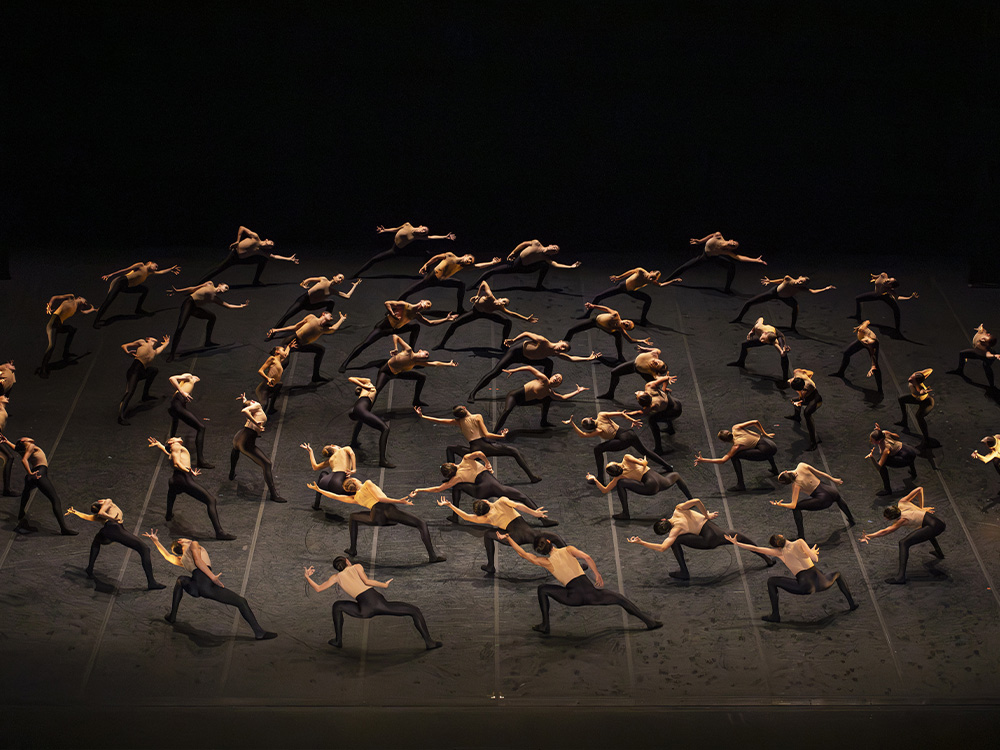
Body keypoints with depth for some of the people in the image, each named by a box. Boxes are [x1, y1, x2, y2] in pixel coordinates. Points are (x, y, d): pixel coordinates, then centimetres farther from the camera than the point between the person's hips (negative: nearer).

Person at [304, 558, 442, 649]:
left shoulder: (336, 577, 20)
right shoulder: (356, 567, 15)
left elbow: (318, 589, 18)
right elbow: (366, 581, -4)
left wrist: (307, 576, 34)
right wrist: (385, 585, 8)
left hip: (365, 611, 2)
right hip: (378, 603, -2)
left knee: (337, 606, 31)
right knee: (414, 611, 9)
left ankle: (338, 640, 29)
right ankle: (428, 641, -3)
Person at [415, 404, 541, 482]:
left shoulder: (459, 422, 11)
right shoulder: (478, 417, 3)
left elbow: (440, 421, 14)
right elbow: (486, 434, -4)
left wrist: (422, 416, 20)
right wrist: (501, 436, 8)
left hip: (473, 451, 2)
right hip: (486, 447, -2)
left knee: (450, 449, 25)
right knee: (515, 451, 8)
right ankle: (532, 476, -1)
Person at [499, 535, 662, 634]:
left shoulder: (546, 562, 5)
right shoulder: (568, 550, 8)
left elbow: (523, 553, 7)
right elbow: (586, 557, -8)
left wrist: (507, 539, 11)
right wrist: (597, 574, -4)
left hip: (574, 597, -1)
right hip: (589, 590, 2)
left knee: (543, 589, 18)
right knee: (619, 598, 18)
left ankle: (545, 626, 13)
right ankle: (648, 622, 12)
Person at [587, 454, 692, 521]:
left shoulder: (619, 478, -1)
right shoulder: (626, 458, 4)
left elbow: (604, 490, 2)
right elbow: (644, 464, 4)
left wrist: (594, 479, 5)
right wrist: (644, 461, 27)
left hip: (650, 487, -5)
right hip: (660, 480, 5)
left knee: (621, 484, -8)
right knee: (675, 475, 39)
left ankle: (625, 514, -7)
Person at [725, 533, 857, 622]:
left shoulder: (779, 552, 8)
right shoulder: (799, 542, 9)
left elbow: (756, 549, 8)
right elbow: (815, 559, -2)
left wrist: (736, 543, 16)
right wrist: (812, 552, 21)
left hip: (805, 586, -3)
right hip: (820, 582, 3)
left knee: (771, 581, 10)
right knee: (836, 574, 37)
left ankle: (775, 615, 6)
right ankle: (851, 602, 30)